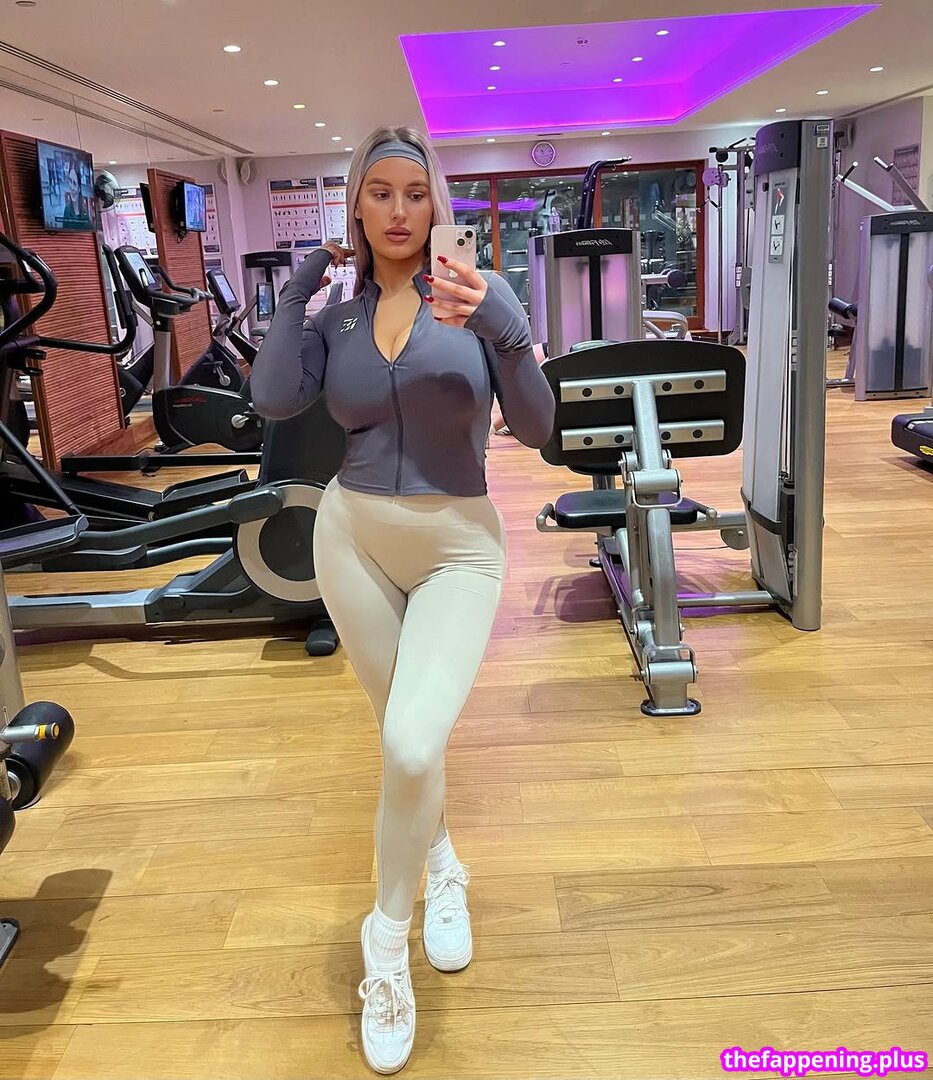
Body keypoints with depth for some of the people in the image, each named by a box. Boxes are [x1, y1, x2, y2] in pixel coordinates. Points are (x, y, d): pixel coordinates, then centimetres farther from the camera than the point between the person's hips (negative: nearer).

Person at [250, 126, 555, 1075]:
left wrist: (503, 332, -29)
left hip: (458, 545, -3)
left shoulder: (474, 294, -5)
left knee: (411, 743, -21)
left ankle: (388, 938, 4)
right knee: (406, 736, 15)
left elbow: (535, 428, -13)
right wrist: (296, 291, -8)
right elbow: (274, 401, -12)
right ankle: (442, 868, 43)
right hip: (353, 538, 4)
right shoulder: (334, 317, 4)